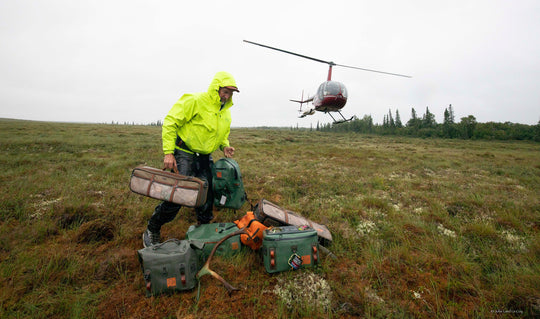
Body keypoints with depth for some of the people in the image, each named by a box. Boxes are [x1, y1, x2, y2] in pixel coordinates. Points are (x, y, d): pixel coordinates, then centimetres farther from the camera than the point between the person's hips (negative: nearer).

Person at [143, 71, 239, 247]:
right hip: (184, 154, -7)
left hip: (205, 157, 7)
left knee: (207, 196, 6)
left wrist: (225, 145, 1)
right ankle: (151, 230, 13)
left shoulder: (226, 111, 8)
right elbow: (170, 122, -14)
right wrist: (168, 152, -20)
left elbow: (223, 133, 24)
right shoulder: (195, 101, -15)